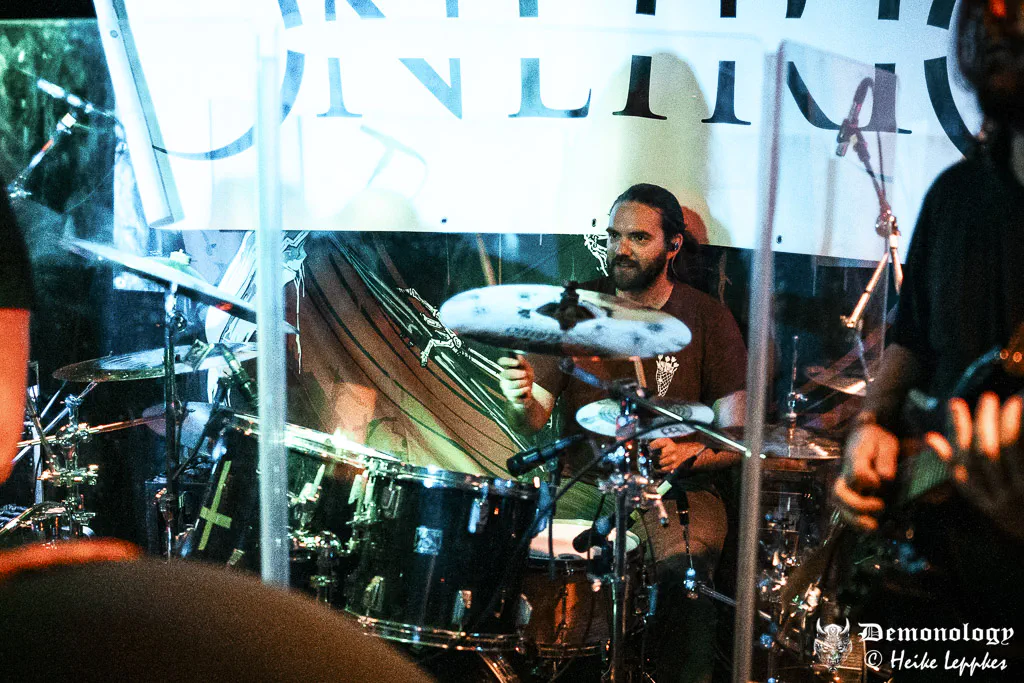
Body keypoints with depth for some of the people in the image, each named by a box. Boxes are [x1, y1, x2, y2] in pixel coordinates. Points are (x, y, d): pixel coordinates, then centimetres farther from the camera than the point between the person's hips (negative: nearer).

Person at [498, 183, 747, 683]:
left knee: (686, 570, -31)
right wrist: (521, 401, -19)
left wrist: (689, 452, -22)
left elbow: (737, 434, -2)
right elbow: (534, 422, 4)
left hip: (678, 490, -1)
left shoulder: (707, 318, 1)